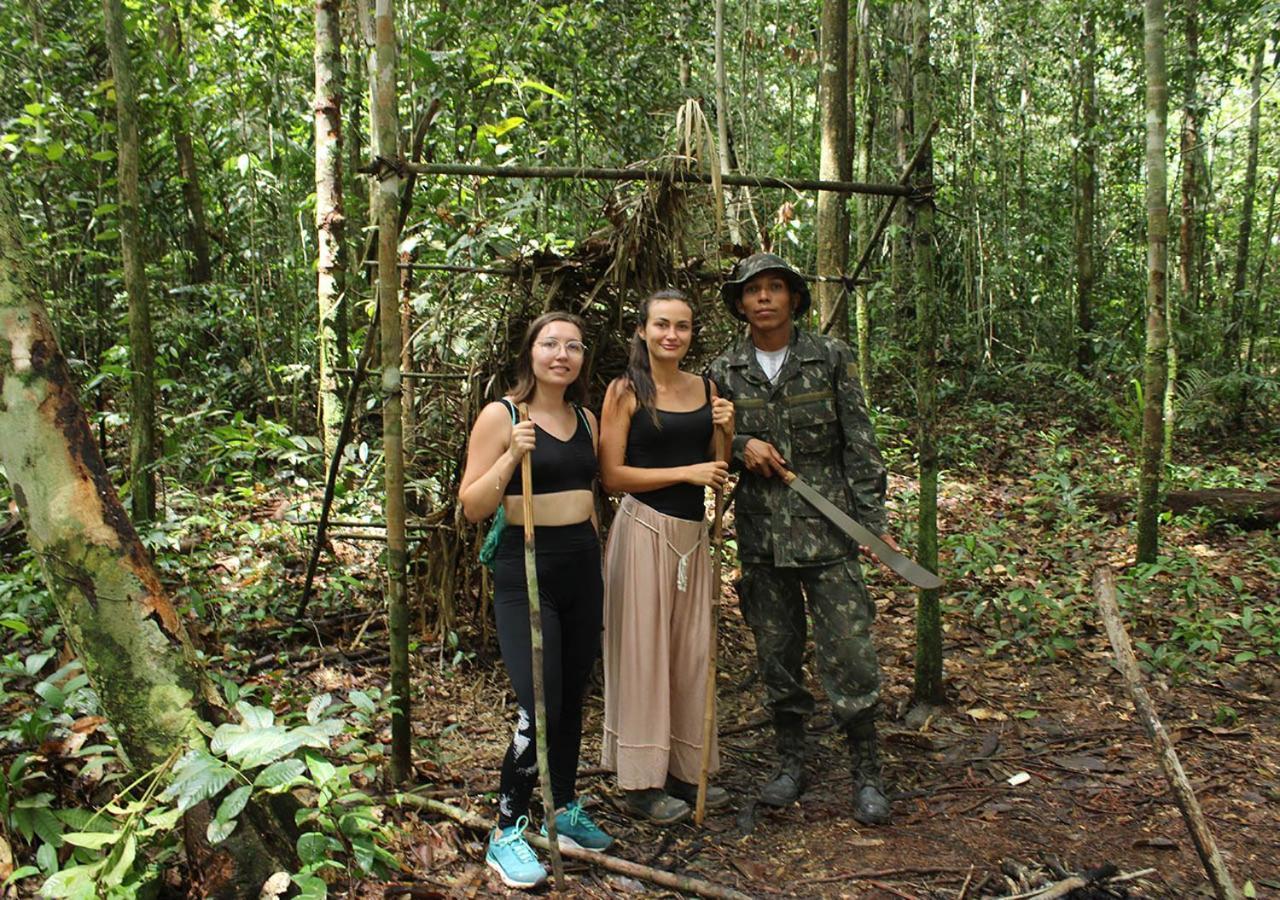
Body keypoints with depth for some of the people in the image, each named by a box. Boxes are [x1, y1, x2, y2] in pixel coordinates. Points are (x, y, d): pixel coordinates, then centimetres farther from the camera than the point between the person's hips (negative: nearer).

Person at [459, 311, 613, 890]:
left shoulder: (586, 420, 10)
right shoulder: (501, 415, -7)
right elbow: (471, 507, -10)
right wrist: (512, 457, -23)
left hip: (583, 569, 6)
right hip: (526, 571, -6)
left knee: (572, 700, 13)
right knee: (539, 707, -10)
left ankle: (565, 813, 29)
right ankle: (506, 834, 6)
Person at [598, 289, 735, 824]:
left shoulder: (705, 389, 11)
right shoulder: (626, 391, -5)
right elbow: (612, 476, -11)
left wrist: (727, 434, -3)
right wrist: (686, 472, -16)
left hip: (693, 532, 6)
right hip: (644, 529, -6)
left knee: (690, 650, 11)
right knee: (642, 650, 0)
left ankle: (683, 770, 25)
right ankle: (641, 783, 12)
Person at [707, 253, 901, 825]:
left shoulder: (829, 358, 1)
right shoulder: (725, 371, 5)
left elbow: (859, 444, 0)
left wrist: (874, 521, -5)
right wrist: (741, 446, -10)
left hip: (827, 528, -2)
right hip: (761, 534, 2)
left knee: (848, 652, -2)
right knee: (776, 653, 11)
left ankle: (867, 775, 14)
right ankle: (791, 762, 28)